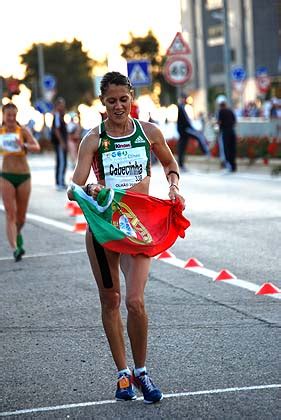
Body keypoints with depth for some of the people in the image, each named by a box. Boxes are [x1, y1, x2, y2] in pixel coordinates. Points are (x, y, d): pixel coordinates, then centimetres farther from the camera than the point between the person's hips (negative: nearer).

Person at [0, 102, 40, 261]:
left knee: (21, 217, 11)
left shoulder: (23, 131, -5)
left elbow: (37, 147, -20)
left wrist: (24, 146, -38)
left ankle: (17, 234, 42)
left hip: (24, 176, 0)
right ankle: (15, 248, -19)